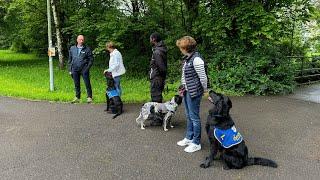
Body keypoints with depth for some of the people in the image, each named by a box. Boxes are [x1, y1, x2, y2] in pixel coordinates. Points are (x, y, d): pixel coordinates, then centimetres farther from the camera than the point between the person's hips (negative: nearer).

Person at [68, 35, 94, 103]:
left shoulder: (87, 49, -1)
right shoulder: (72, 48, 10)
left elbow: (91, 59, -1)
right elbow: (70, 60, 14)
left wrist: (87, 68, -10)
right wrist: (70, 69, 9)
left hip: (84, 70, -3)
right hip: (75, 70, 4)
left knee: (87, 84, -3)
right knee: (76, 85, 11)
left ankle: (89, 97, 9)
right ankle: (77, 97, 23)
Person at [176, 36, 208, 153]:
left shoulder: (196, 59, -21)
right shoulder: (187, 58, 8)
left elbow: (203, 77, -17)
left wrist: (205, 90, -4)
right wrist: (183, 87, 9)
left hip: (194, 93, -9)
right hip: (187, 91, 9)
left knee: (194, 117, 2)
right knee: (189, 116, 19)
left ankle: (196, 143, 16)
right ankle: (189, 138, 35)